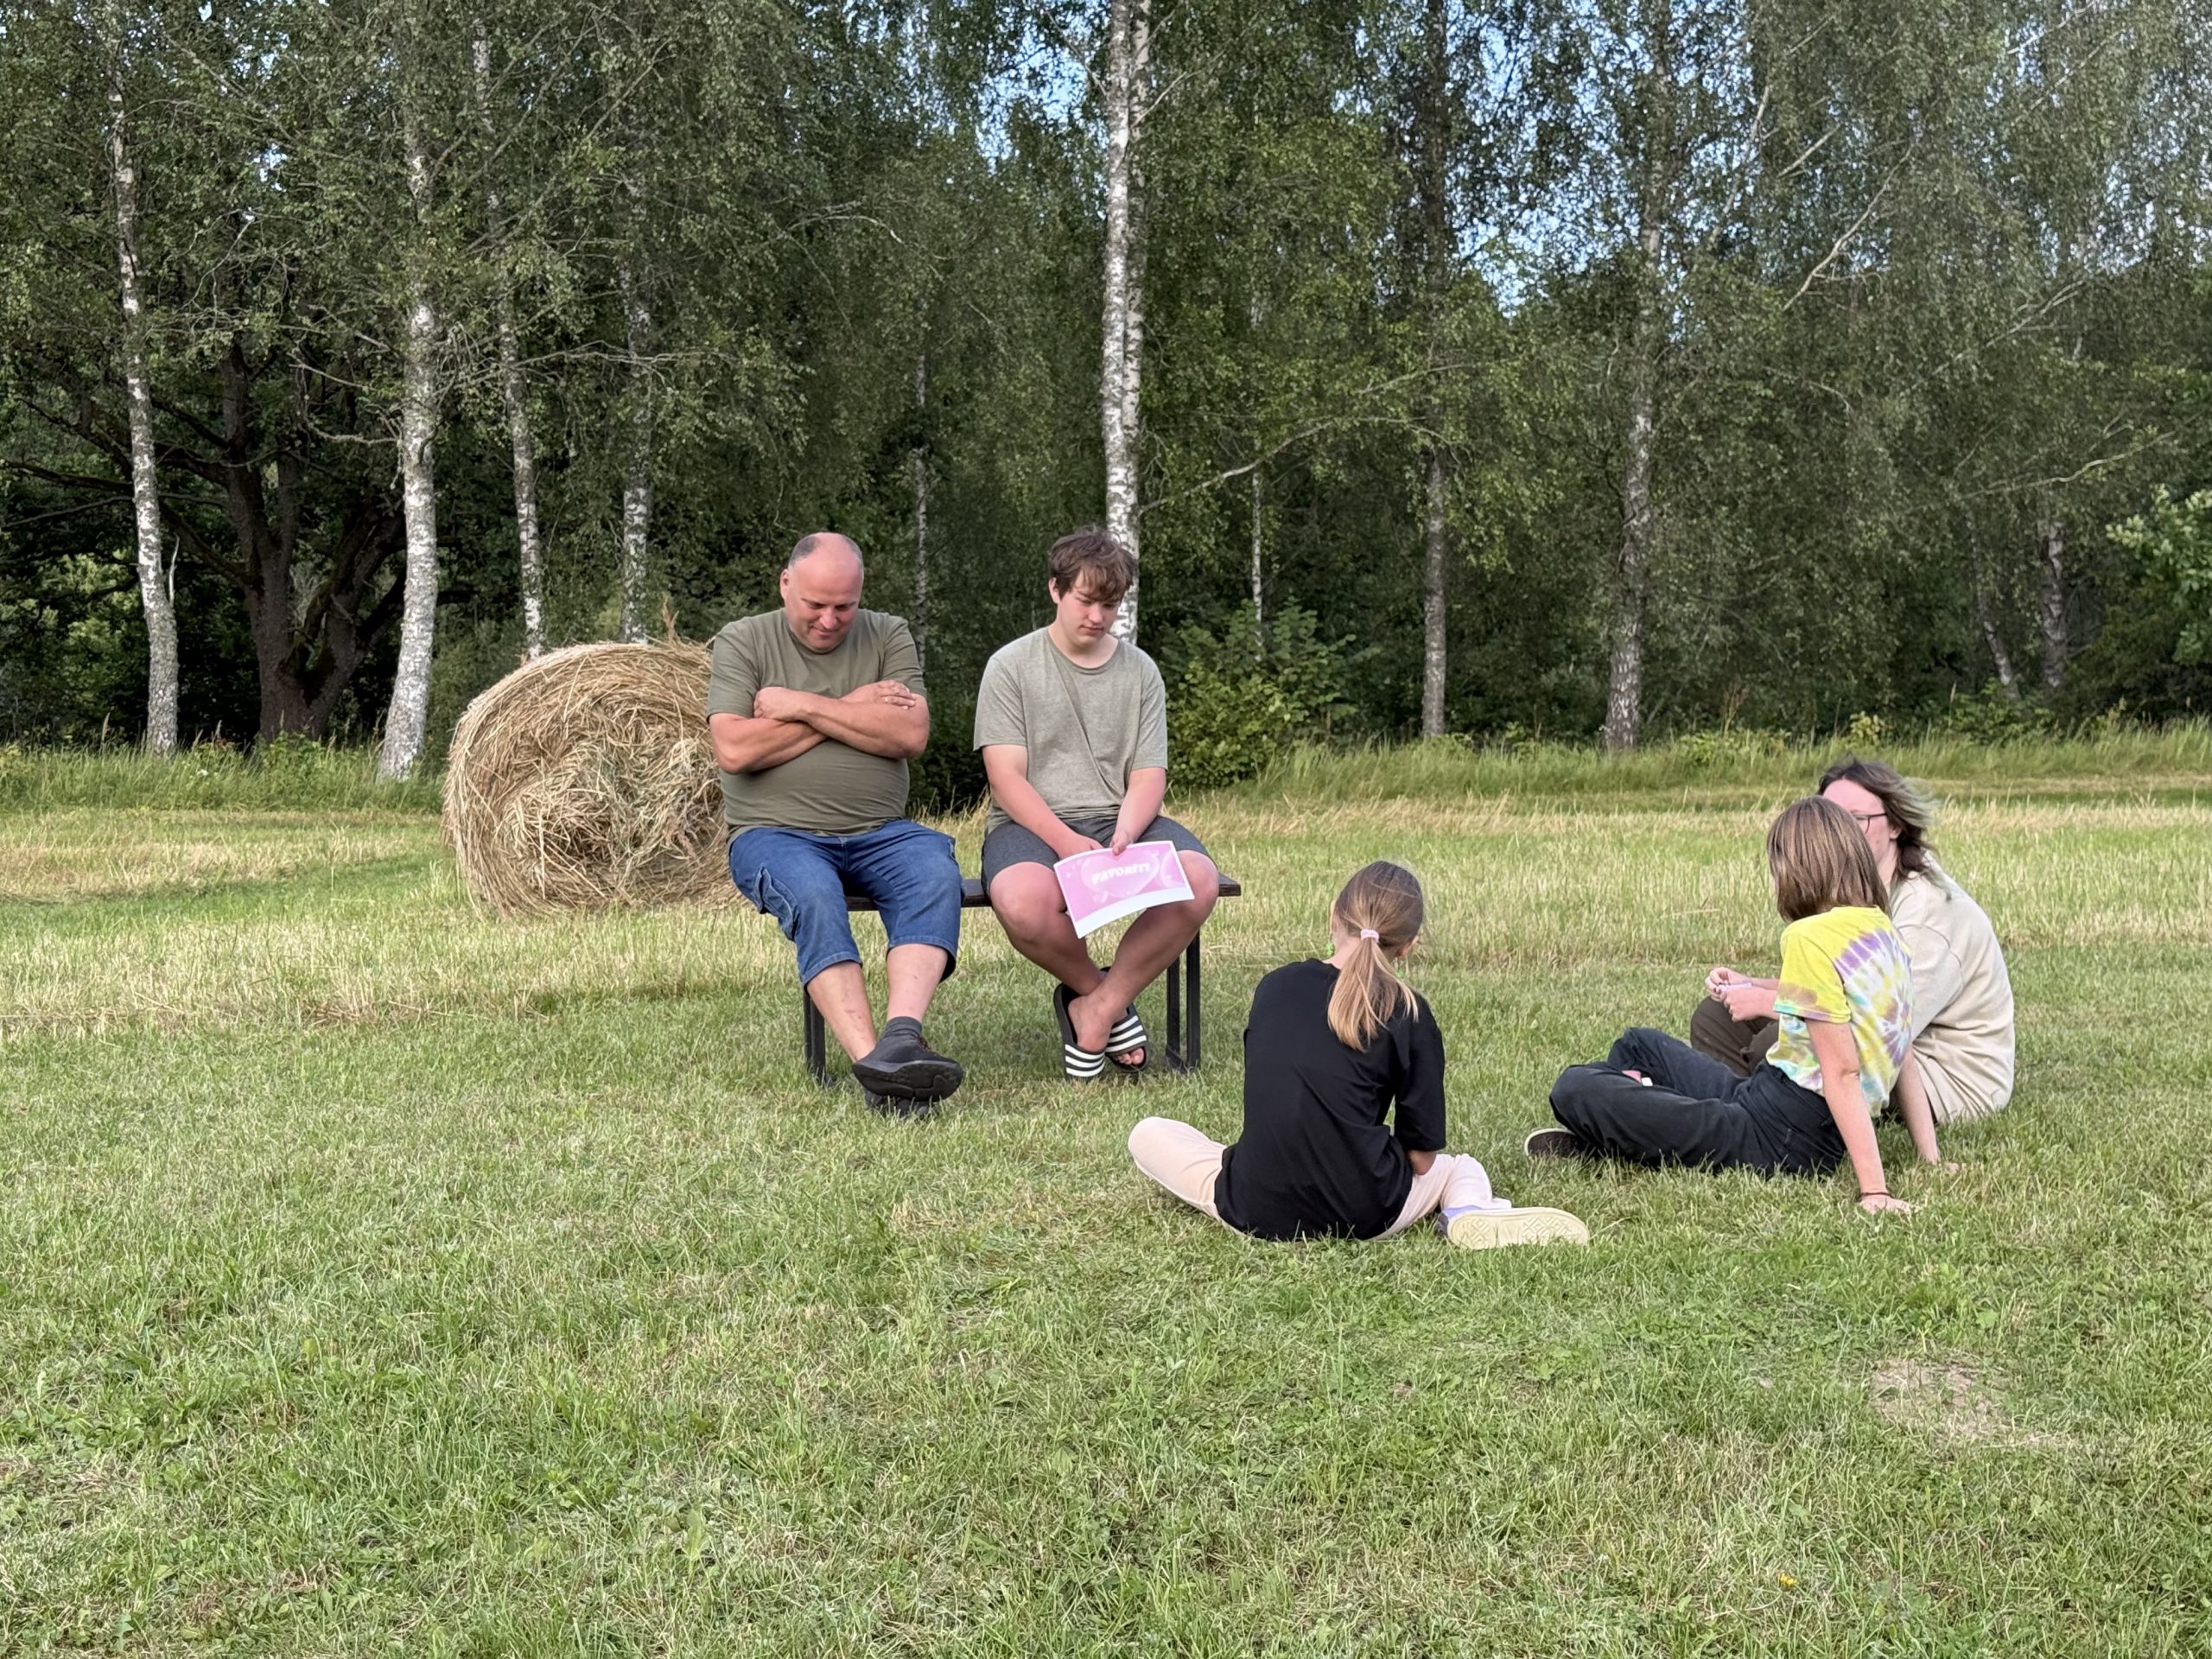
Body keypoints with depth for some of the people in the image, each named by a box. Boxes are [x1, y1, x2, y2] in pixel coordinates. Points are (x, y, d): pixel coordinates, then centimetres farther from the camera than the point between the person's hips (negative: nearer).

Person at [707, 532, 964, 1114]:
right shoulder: (742, 641, 5)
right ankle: (872, 1062, -44)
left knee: (935, 872, -30)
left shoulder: (888, 636, 11)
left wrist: (802, 706, -9)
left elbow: (911, 734, -5)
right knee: (812, 894, -35)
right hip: (774, 831, -2)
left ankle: (901, 1036, -46)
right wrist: (851, 707, -5)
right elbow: (734, 751, -10)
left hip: (879, 831, 2)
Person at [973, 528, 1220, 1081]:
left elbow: (1148, 777, 5)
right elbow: (1007, 780, -6)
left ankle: (1096, 1006, -10)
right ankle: (1097, 988, -3)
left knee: (1199, 882, -28)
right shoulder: (1011, 666, 4)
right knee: (1024, 904, -38)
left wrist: (1122, 839, -17)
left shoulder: (1140, 671, 13)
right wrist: (1068, 843, -22)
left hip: (1120, 819, 3)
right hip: (1030, 824, -3)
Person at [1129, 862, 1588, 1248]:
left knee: (1149, 1133, 24)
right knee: (1462, 1167, 27)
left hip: (1258, 1210, 2)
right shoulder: (1409, 1014, -5)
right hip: (1366, 1215, -1)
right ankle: (1469, 1211, -6)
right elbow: (1421, 1155, -2)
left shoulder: (1274, 987, 3)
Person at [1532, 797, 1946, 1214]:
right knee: (1638, 1044, 26)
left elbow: (1842, 1073, -24)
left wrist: (1874, 1190, -24)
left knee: (1573, 1089, -15)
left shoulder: (1810, 937, -21)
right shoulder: (1884, 929, 6)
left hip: (1775, 1139, -10)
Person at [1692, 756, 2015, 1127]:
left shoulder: (1932, 908, -22)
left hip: (1950, 1080, -9)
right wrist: (1750, 986, -8)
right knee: (1716, 1017, 3)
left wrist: (1768, 1002, -23)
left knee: (1782, 1041, -30)